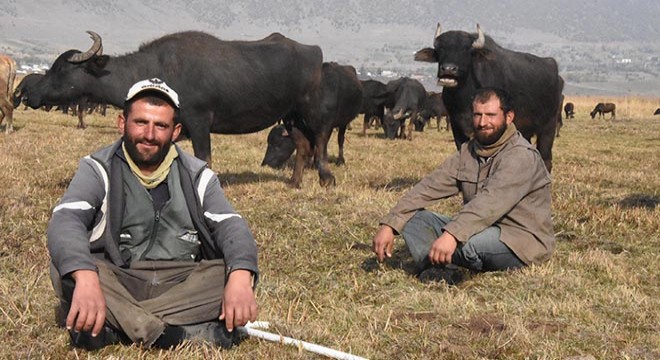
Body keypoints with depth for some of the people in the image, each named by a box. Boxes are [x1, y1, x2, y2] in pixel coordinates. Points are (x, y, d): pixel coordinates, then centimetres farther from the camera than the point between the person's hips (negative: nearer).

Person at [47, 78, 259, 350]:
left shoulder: (196, 175, 9)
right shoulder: (98, 169, 1)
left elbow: (231, 226, -5)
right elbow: (65, 221, -17)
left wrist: (240, 278, -29)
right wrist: (86, 279, -39)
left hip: (183, 286, 2)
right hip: (117, 283, -2)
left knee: (240, 275, -23)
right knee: (67, 269, -29)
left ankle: (117, 326, -26)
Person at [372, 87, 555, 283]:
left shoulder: (522, 156, -16)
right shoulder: (468, 151, 8)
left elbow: (492, 202, -32)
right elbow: (430, 186, -1)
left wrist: (452, 235, -45)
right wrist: (389, 225, -11)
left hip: (524, 239, -7)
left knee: (465, 243, -37)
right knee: (413, 218, -5)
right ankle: (443, 272, -29)